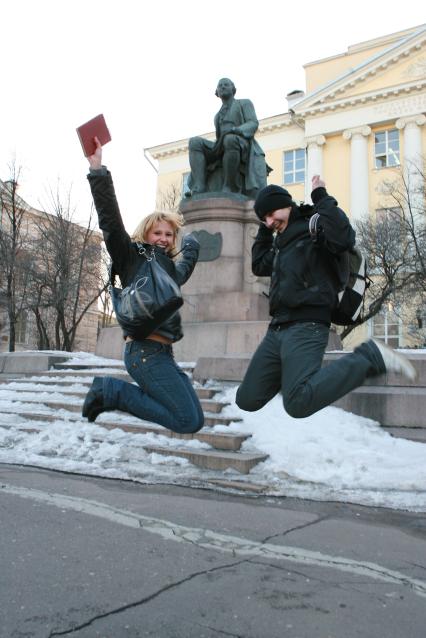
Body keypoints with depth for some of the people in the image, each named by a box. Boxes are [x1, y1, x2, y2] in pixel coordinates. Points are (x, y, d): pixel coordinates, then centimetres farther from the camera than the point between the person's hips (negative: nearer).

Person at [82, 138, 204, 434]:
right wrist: (98, 170, -15)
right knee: (187, 422, -14)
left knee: (196, 421, 1)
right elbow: (109, 219, -9)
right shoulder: (131, 256, 2)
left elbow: (189, 261, 45)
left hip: (163, 353, 9)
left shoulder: (172, 270, 22)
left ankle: (112, 392, 4)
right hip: (144, 350, -9)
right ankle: (111, 390, -3)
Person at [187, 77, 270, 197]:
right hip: (223, 151, 5)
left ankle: (230, 188, -32)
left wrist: (233, 131, -22)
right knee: (195, 142, -19)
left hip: (244, 149, -5)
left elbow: (253, 125, -2)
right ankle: (199, 190, -33)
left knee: (230, 139, -39)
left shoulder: (245, 103, 16)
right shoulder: (218, 116, 32)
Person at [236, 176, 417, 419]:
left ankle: (371, 356, -14)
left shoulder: (315, 229, -2)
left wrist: (322, 197, -13)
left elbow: (344, 237, -24)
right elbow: (259, 266, 36)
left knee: (298, 403, -30)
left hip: (306, 328, -8)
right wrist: (264, 231, 26)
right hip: (277, 330, 8)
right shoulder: (283, 241, 23)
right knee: (246, 399, 5)